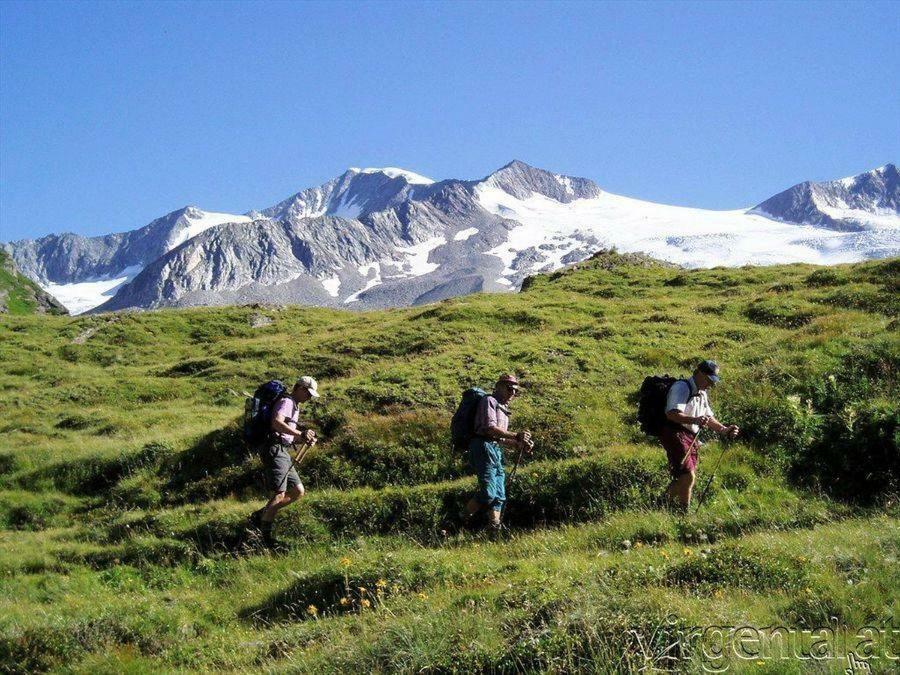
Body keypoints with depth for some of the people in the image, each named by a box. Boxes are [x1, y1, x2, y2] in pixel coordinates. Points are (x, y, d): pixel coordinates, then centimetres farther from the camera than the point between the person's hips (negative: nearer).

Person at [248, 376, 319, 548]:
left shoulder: (294, 406, 25)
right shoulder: (286, 402, -8)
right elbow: (276, 423, -27)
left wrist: (305, 438, 11)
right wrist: (299, 434, -33)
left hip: (283, 453, 10)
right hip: (274, 450, -10)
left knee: (298, 492, 7)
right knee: (278, 495, -15)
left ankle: (259, 516, 12)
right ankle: (265, 536, -9)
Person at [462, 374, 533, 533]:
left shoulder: (503, 409, 28)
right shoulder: (490, 401, -1)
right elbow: (490, 428, -15)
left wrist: (520, 445, 12)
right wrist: (515, 436, -18)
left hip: (496, 450, 10)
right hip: (483, 448, -10)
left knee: (500, 495, 3)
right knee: (489, 492, -17)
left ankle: (495, 527, 1)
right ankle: (462, 521, -3)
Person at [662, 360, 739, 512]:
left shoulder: (702, 394, 22)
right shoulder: (682, 387, -10)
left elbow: (709, 418, 28)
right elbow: (671, 414, -24)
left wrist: (724, 430, 10)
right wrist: (694, 420, -39)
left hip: (691, 438, 10)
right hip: (676, 434, -10)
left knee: (682, 479, 11)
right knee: (688, 476, -19)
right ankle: (684, 511, -8)